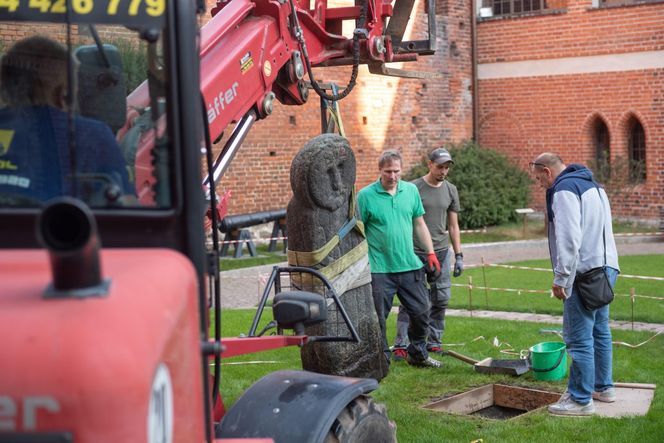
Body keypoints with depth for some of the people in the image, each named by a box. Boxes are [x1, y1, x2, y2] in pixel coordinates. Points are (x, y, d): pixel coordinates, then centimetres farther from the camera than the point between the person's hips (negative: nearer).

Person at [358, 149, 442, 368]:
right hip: (379, 269, -4)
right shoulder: (366, 195, -6)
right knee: (378, 318, 1)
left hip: (409, 266, 4)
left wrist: (430, 253, 11)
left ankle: (418, 354, 30)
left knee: (421, 311, 11)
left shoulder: (411, 190, 7)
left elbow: (419, 224, 15)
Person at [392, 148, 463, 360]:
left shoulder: (451, 190, 10)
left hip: (441, 252, 4)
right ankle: (401, 345, -3)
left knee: (441, 299, 4)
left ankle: (434, 341, 16)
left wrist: (459, 256, 10)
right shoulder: (413, 188, -3)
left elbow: (453, 226, 15)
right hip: (415, 252, -4)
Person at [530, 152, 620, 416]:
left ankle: (580, 399, -1)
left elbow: (569, 238, -21)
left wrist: (561, 278, -16)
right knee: (600, 331, 20)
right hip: (607, 267, 11)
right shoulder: (592, 185, 19)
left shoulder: (564, 190, -13)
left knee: (579, 338, -5)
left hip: (584, 273, -11)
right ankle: (603, 387, 30)